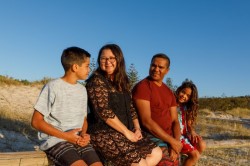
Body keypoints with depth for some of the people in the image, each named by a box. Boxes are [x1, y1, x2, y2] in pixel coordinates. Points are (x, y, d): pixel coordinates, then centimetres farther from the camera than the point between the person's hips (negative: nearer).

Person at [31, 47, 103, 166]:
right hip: (55, 140, -5)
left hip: (78, 140, 6)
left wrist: (83, 134, -4)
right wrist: (65, 136, -13)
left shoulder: (82, 90, 12)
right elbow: (36, 121, -8)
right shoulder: (53, 87, -7)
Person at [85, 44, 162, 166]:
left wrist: (137, 128, -1)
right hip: (104, 133, -8)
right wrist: (127, 132, -16)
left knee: (156, 153, -1)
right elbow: (104, 112, -18)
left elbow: (130, 108, 14)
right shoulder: (96, 81, -11)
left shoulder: (122, 82, 13)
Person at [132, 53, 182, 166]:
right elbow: (146, 121, -16)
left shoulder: (169, 92, 14)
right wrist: (172, 140, -12)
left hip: (171, 142, 7)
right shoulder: (142, 87, -9)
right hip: (152, 140, -6)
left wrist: (176, 142, -8)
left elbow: (174, 121, 10)